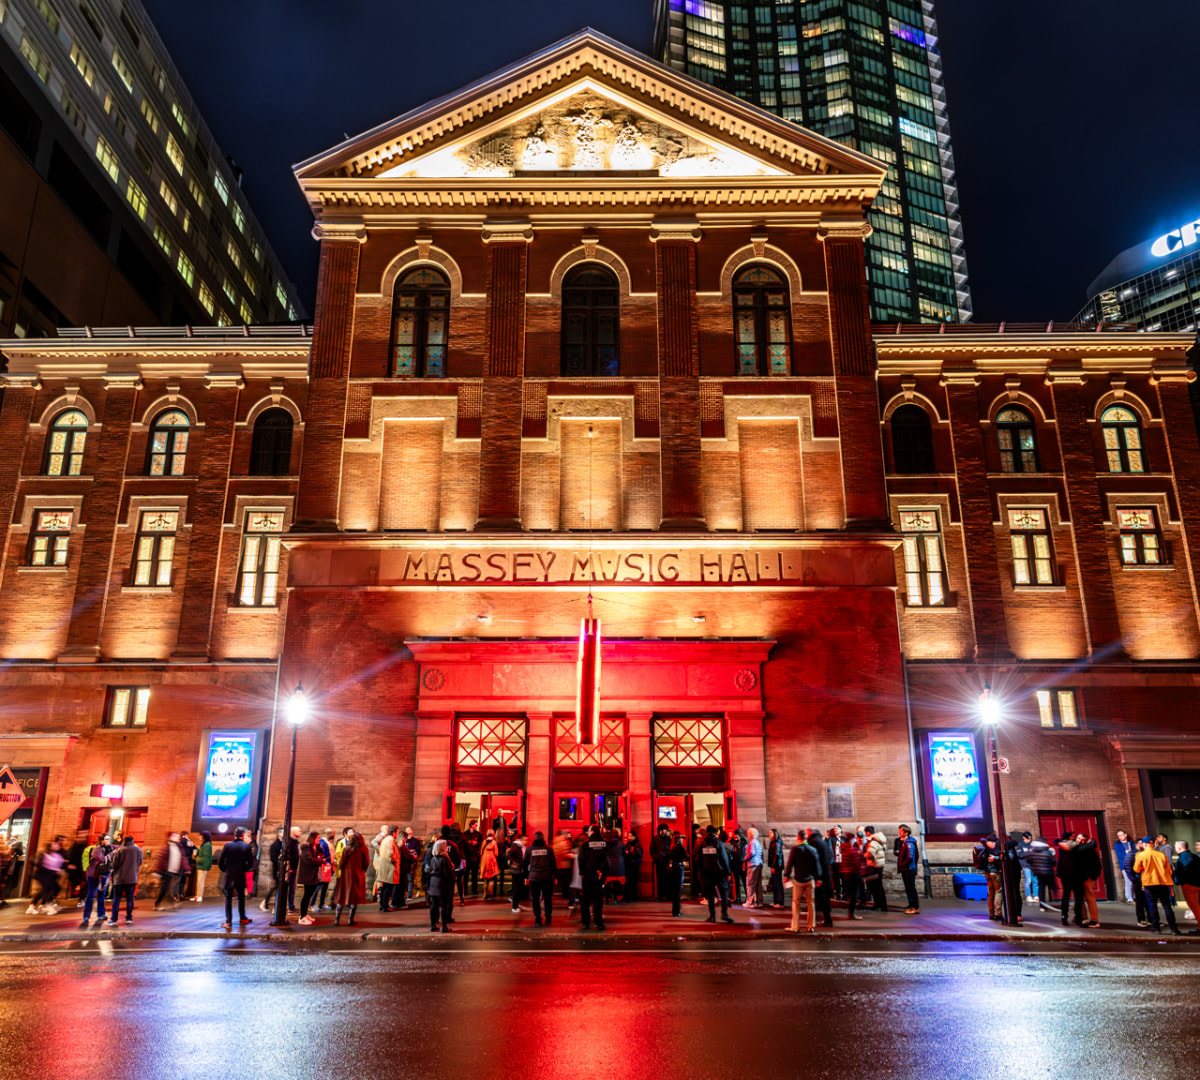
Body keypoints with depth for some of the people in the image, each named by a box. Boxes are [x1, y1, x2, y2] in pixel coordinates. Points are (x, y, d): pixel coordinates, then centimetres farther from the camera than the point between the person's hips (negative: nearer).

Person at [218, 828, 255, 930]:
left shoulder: (227, 846, -5)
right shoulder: (247, 847, -5)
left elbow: (220, 861, -6)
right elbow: (250, 863, -6)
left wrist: (225, 870, 8)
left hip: (229, 876, 0)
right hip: (241, 876, 1)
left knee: (228, 898, 5)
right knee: (241, 897, 16)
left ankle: (228, 922, 1)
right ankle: (242, 918, 25)